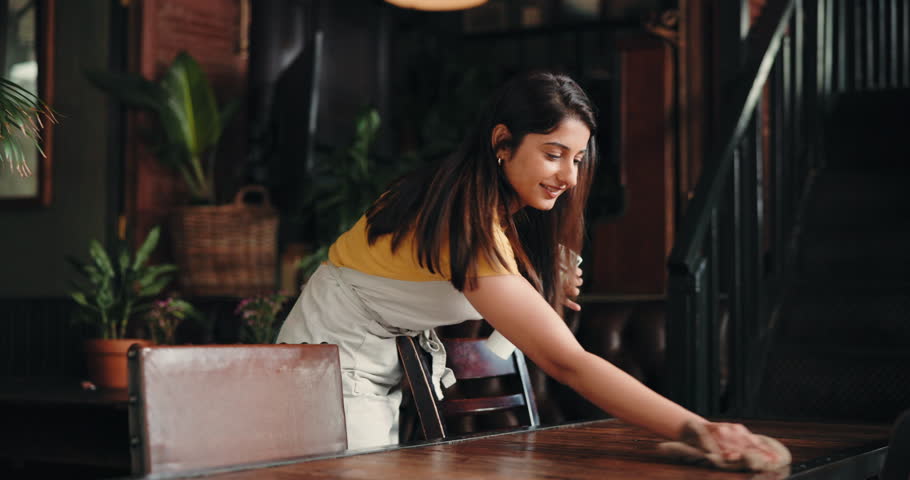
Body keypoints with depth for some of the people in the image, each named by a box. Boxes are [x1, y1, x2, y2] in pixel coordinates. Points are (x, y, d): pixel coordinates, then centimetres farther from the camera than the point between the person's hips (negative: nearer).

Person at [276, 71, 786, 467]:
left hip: (386, 363, 9)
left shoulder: (501, 208, -3)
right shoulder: (471, 223, -32)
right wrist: (696, 430, -42)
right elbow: (567, 362, -37)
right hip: (336, 354, -9)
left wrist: (544, 291, -13)